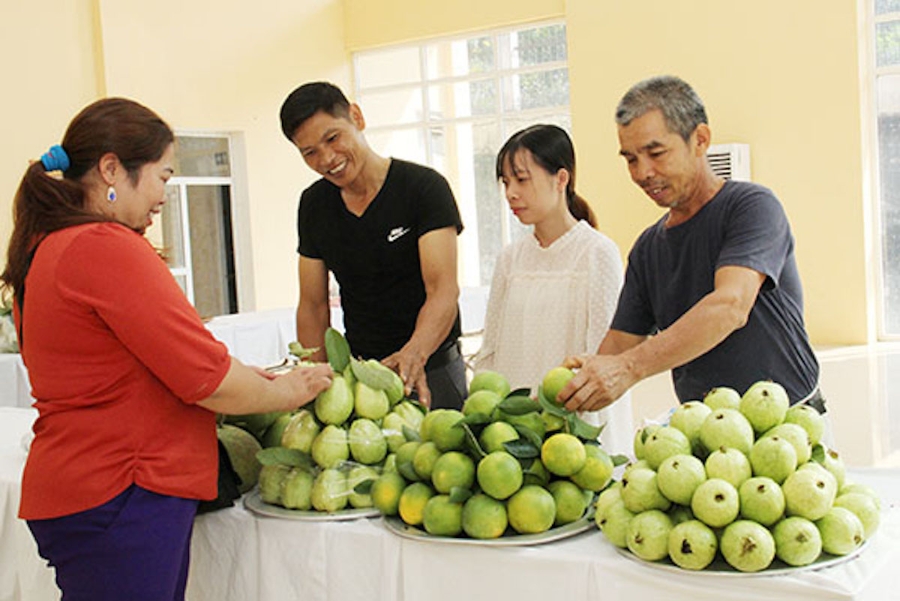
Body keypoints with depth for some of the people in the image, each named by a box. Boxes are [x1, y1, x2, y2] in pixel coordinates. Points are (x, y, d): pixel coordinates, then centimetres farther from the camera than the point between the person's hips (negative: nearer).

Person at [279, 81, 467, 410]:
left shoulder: (424, 186, -11)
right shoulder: (313, 204, 5)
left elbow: (444, 290, -22)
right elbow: (312, 305, 10)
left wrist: (414, 354, -39)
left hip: (431, 371, -4)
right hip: (357, 370, 4)